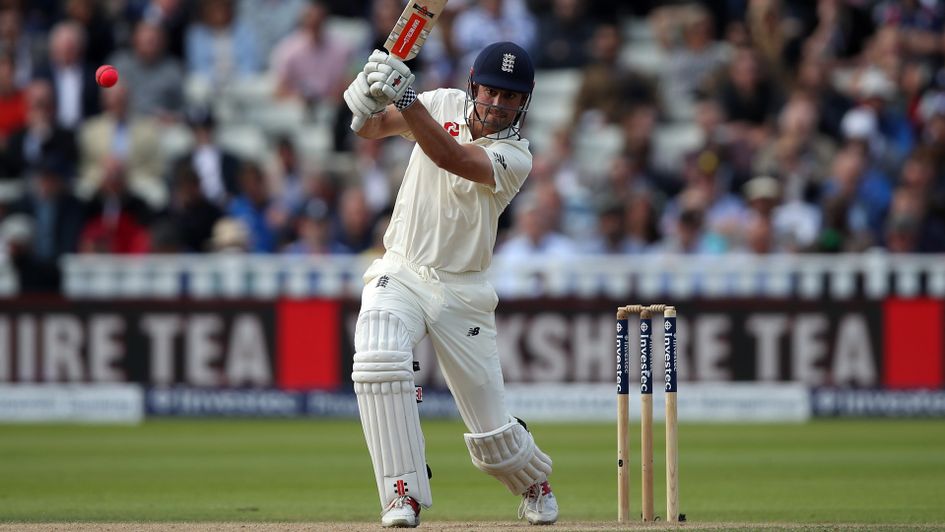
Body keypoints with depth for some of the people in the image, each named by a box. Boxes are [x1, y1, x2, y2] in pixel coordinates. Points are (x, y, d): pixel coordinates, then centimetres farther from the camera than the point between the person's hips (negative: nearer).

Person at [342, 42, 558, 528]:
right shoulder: (444, 106, 0)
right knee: (378, 359, -31)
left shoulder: (515, 157, -12)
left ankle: (535, 481, 36)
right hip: (400, 274, 2)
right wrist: (369, 101, -35)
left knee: (493, 435, 0)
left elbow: (450, 159, -30)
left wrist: (405, 99, -42)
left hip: (463, 292, -2)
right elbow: (372, 128, -10)